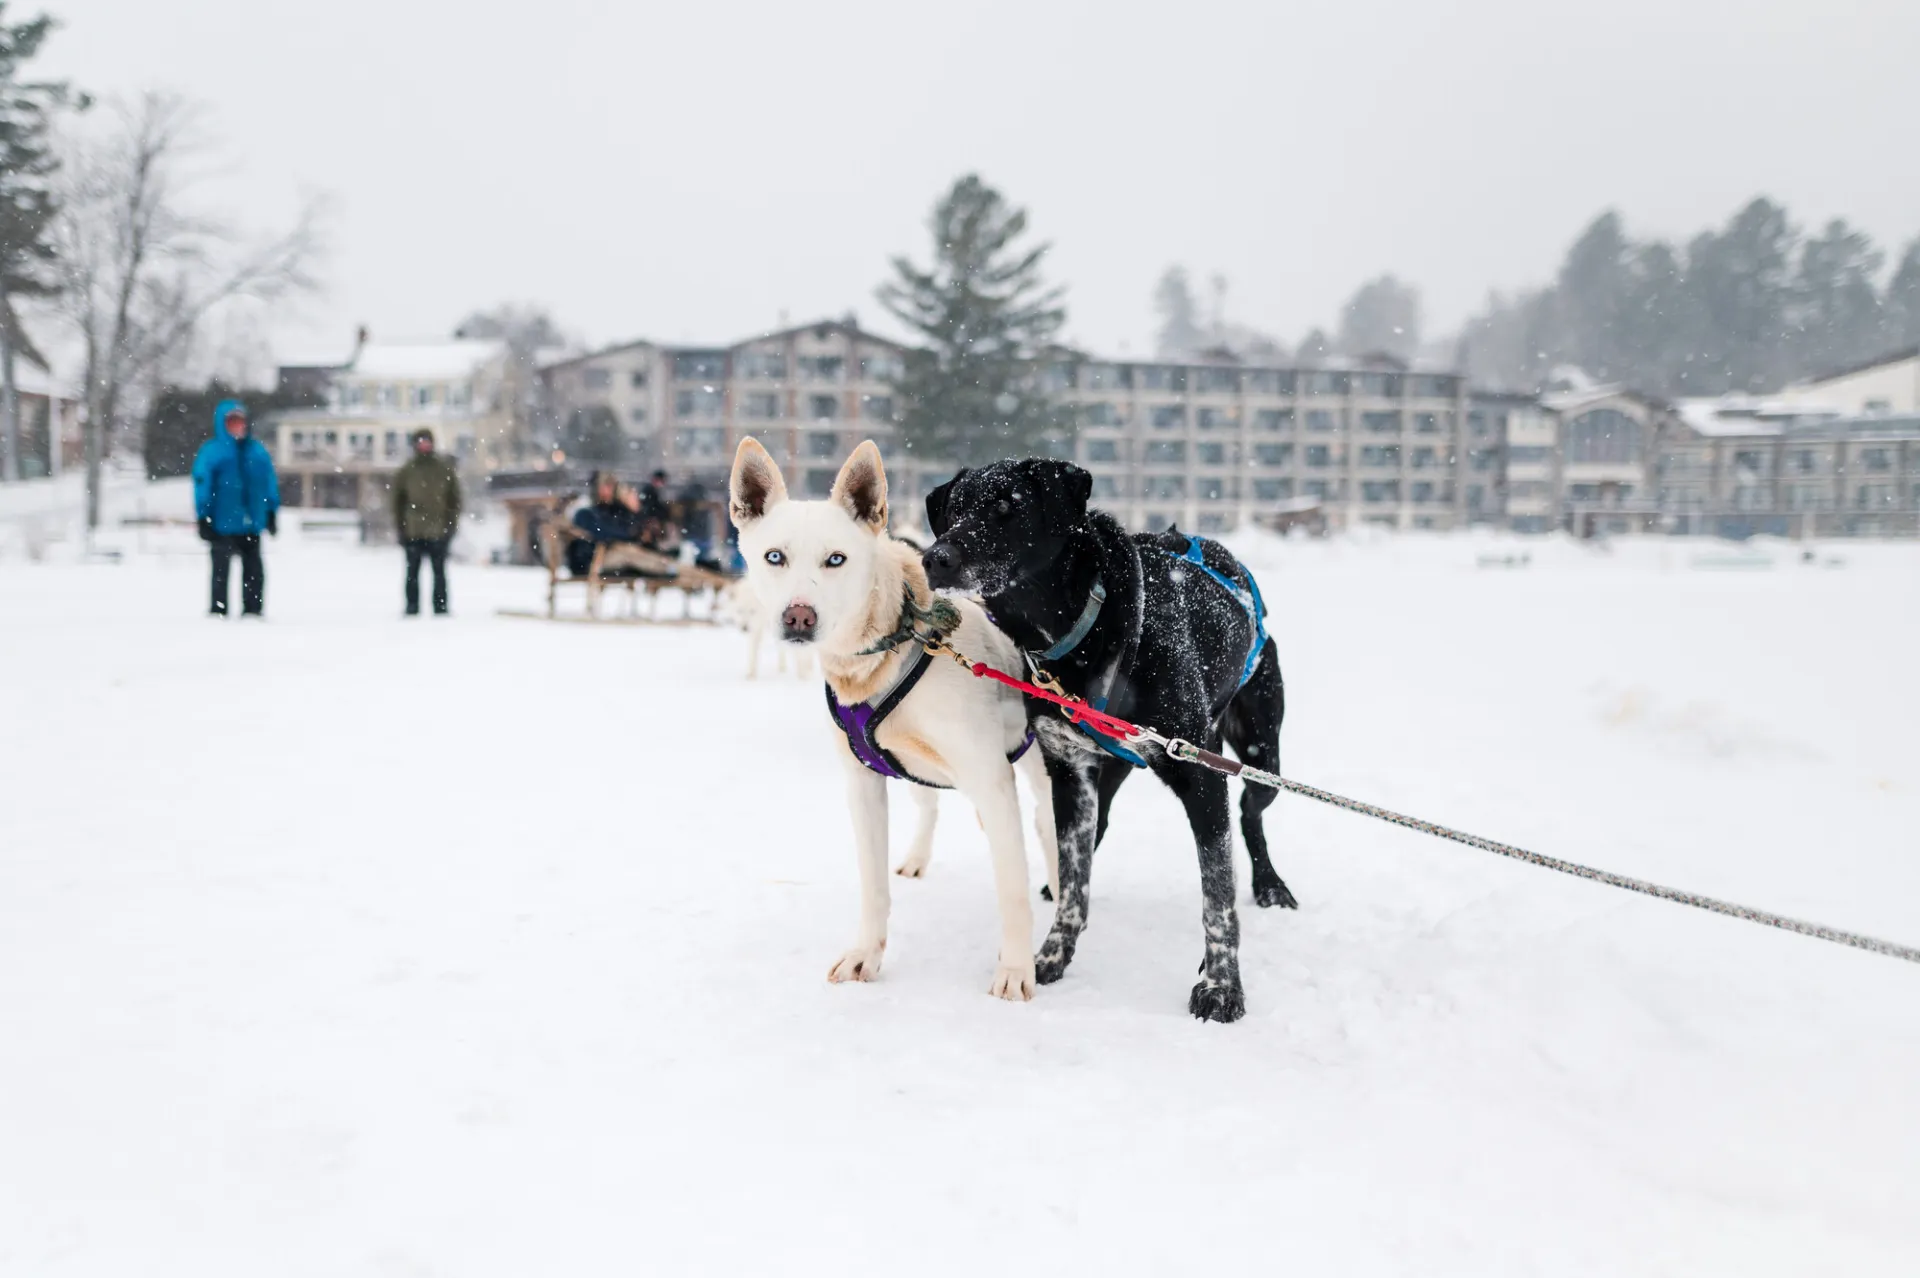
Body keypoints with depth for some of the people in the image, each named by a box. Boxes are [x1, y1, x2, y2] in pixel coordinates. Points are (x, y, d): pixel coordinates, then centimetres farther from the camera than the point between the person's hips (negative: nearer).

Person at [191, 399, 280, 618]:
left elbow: (270, 483, 12)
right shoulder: (210, 452, -5)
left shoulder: (257, 450, 7)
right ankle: (218, 612, 9)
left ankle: (253, 610, 18)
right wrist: (204, 518, -12)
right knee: (221, 569, 3)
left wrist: (271, 514, 10)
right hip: (222, 524, -4)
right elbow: (202, 485, -7)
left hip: (251, 524, 4)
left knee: (254, 570, 9)